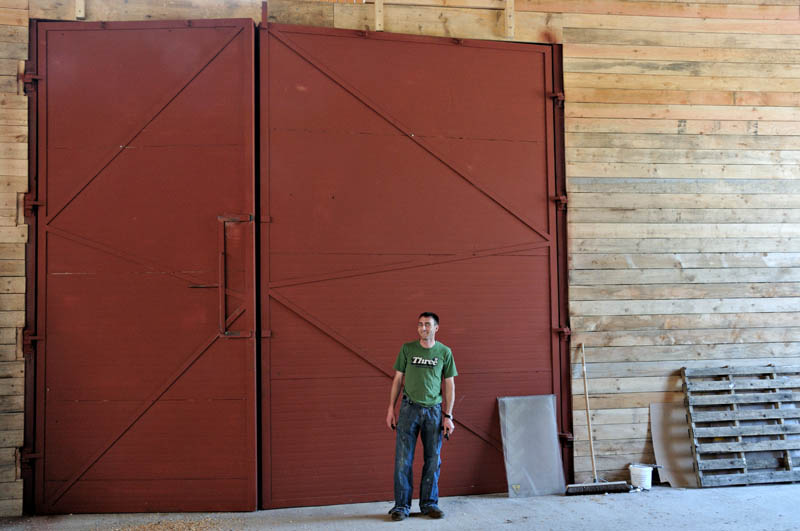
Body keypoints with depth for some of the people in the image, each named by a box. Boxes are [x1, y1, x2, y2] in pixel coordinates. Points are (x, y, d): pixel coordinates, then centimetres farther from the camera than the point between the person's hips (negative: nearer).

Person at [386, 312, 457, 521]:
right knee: (403, 459, -1)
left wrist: (448, 416, 0)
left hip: (434, 410, 1)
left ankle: (429, 503, 20)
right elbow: (398, 379, 8)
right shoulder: (407, 349, 4)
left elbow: (449, 385, 5)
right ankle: (401, 506, 8)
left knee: (432, 460, 7)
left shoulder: (444, 352, 4)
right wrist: (391, 408, 3)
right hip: (409, 409, 0)